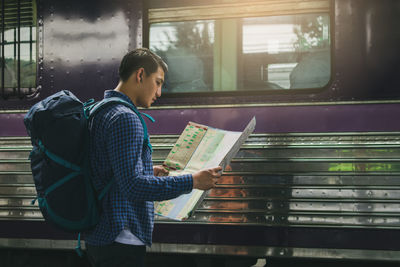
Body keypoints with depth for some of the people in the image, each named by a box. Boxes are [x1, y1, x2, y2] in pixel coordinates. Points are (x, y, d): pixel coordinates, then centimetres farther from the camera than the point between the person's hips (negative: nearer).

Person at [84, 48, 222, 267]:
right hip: (119, 240, -10)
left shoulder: (100, 113, 15)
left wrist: (148, 172, 23)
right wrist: (192, 181, -21)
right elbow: (132, 186, -24)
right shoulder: (124, 119, -17)